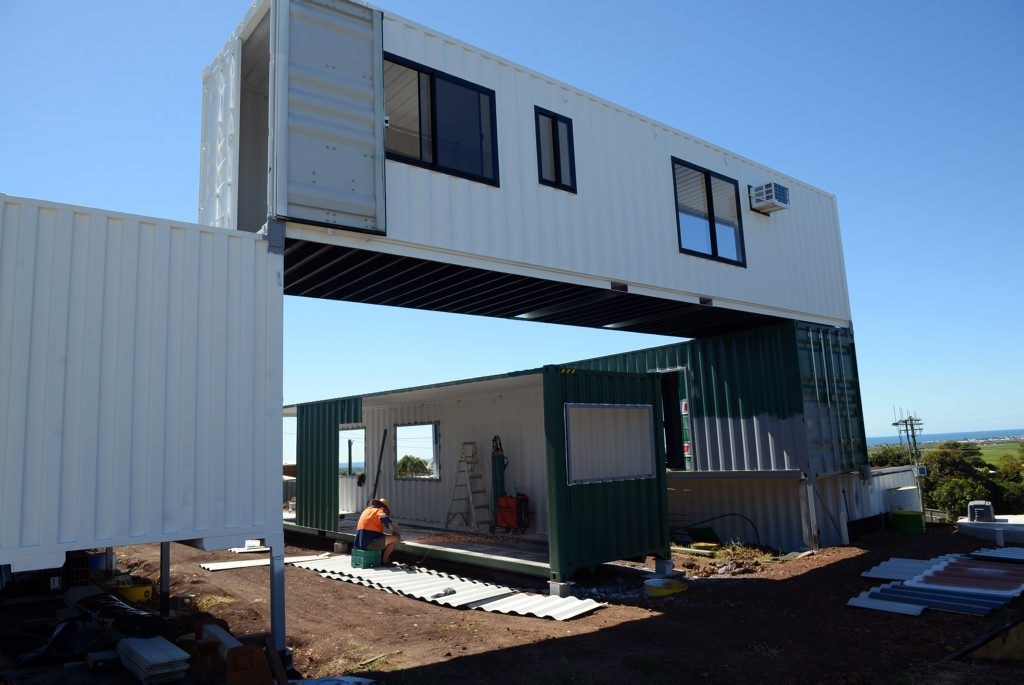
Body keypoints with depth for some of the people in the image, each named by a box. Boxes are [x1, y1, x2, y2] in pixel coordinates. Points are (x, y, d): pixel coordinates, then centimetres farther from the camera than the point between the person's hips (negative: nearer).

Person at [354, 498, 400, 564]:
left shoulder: (366, 510, 20)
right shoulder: (379, 511, -4)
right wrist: (396, 532, -6)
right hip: (369, 544, -9)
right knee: (395, 539, -7)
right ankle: (384, 560, 5)